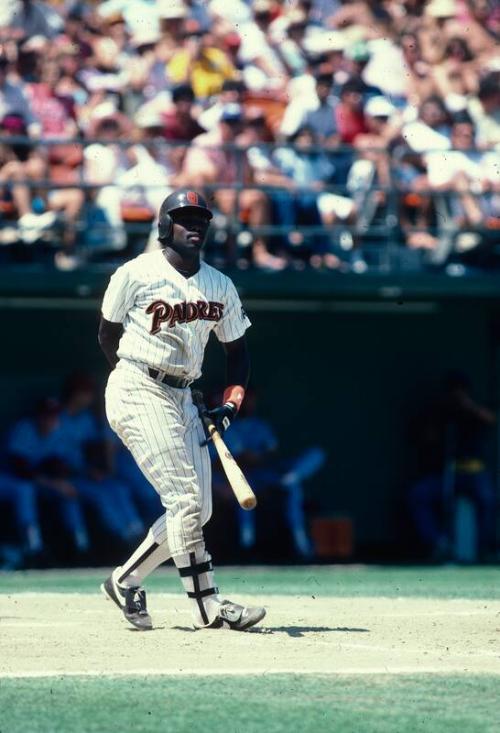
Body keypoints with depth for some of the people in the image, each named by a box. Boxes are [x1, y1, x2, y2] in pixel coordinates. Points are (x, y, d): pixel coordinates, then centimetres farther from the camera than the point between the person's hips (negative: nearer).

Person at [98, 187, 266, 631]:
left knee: (197, 510, 5)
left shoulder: (221, 287, 11)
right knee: (185, 499, -15)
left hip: (182, 399, 7)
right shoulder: (136, 274, -5)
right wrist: (138, 377, 0)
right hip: (137, 393, -7)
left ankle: (127, 581, 19)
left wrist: (231, 402, 3)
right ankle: (207, 605, -15)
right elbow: (109, 335, 4)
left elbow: (237, 348, 17)